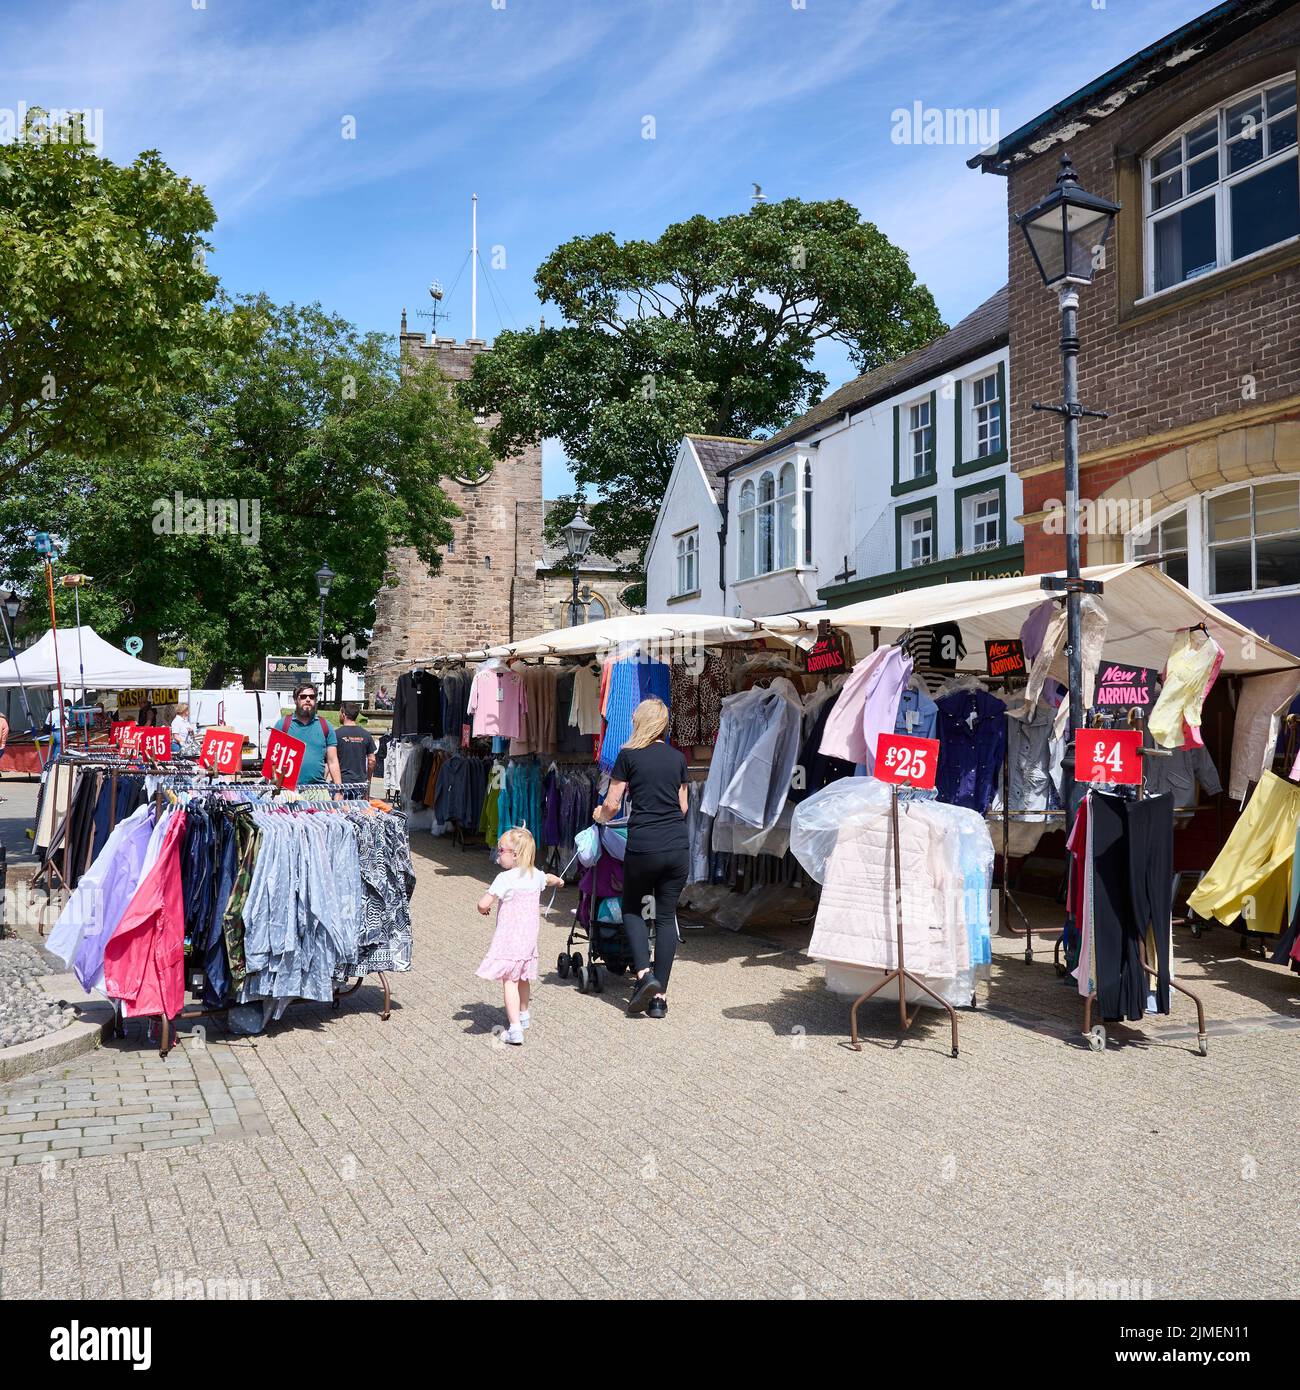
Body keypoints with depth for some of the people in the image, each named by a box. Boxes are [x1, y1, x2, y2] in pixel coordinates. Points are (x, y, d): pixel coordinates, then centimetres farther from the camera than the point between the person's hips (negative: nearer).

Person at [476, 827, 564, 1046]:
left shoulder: (505, 878, -17)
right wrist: (558, 881, 54)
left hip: (509, 938, -7)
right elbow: (549, 879, 30)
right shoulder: (536, 875, 6)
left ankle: (515, 1029, -17)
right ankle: (523, 1015, 43)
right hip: (529, 937, 8)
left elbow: (483, 903, -21)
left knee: (509, 981, -8)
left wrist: (485, 909, 3)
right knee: (522, 979, 24)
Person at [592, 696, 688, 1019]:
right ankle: (660, 996, 9)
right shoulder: (678, 758, 10)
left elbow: (611, 805, 0)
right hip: (678, 846, 3)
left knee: (632, 909, 17)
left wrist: (600, 815, 22)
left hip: (643, 847, -3)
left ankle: (644, 973, -2)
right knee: (666, 915, 9)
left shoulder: (628, 755, -1)